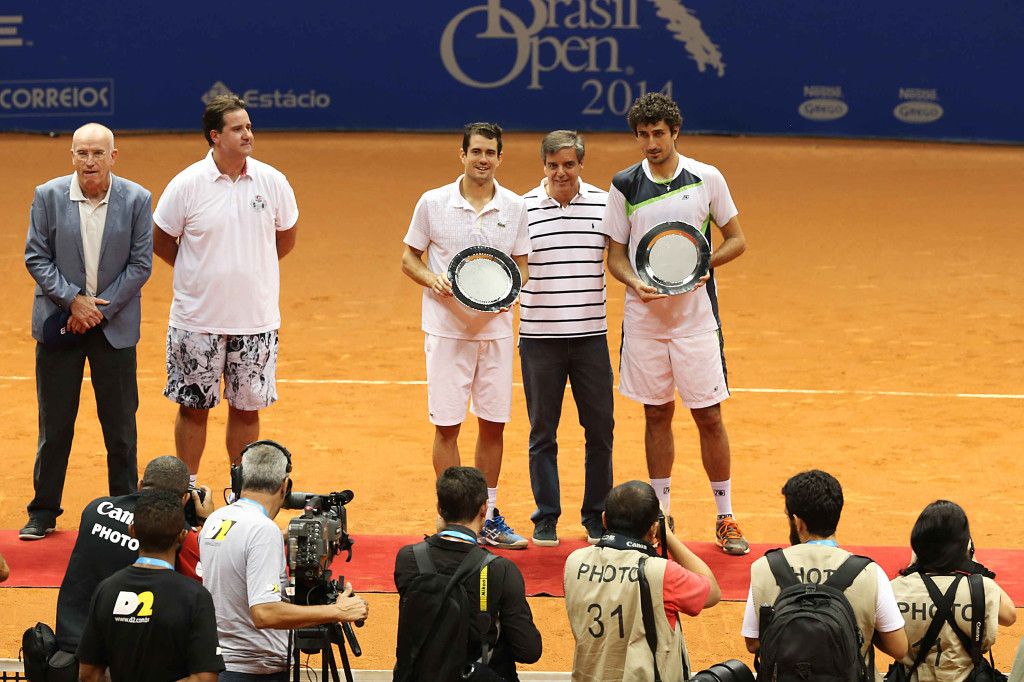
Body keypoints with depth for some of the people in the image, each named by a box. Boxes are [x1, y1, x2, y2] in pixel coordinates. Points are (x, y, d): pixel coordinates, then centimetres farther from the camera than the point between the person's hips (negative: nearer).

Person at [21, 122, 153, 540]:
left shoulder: (136, 200, -5)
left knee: (121, 427, 5)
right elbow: (36, 258, -2)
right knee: (54, 423, 6)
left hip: (115, 325, 0)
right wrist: (73, 300, -13)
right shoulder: (48, 196, -3)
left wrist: (99, 309, -11)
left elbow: (140, 264, -4)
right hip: (58, 322, 0)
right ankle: (44, 511, 15)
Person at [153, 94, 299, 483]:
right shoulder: (187, 185, -8)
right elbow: (160, 242, 4)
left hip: (255, 319, 2)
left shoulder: (272, 182, -1)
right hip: (197, 319, -2)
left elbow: (286, 239, 14)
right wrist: (199, 272, 7)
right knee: (194, 407, 5)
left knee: (247, 408, 8)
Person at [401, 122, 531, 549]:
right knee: (447, 425, 0)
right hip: (447, 329, -2)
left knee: (493, 424, 7)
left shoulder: (515, 208, 3)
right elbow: (409, 259, 5)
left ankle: (488, 517, 19)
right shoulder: (433, 203, -3)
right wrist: (433, 280, -15)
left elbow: (522, 265, 10)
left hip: (496, 329, 2)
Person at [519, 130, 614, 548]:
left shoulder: (604, 204, 3)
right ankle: (546, 518, 15)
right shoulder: (522, 208, -1)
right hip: (539, 337, -1)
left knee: (600, 429, 5)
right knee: (542, 431, 5)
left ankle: (596, 516, 18)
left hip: (591, 335, 1)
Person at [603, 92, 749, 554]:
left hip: (695, 316, -1)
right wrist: (635, 282, -15)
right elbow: (615, 255, 6)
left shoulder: (706, 178, -2)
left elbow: (736, 240, 6)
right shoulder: (625, 186, 1)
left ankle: (726, 518, 8)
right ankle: (661, 515, 18)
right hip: (644, 318, 1)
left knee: (709, 416, -1)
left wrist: (705, 261, -14)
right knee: (657, 414, 9)